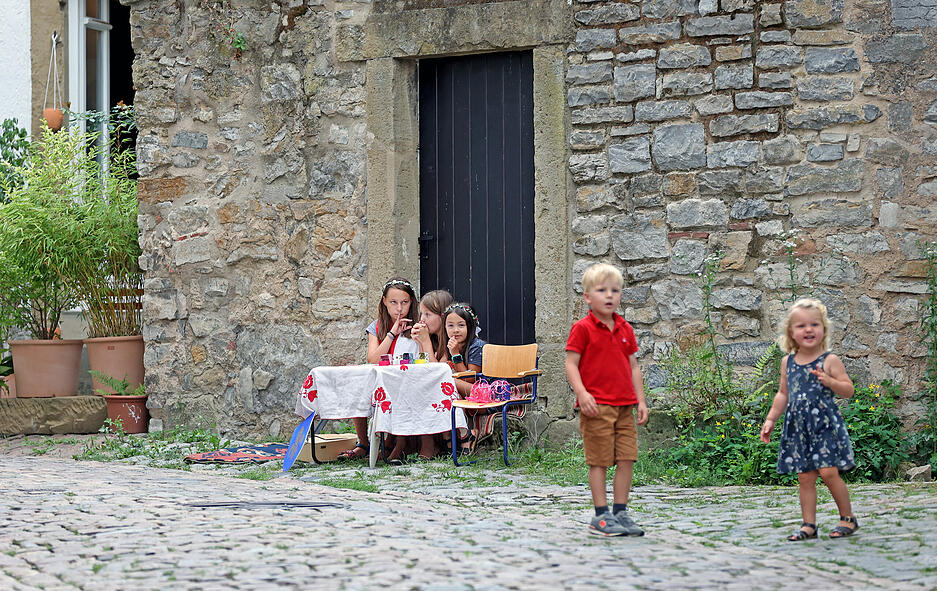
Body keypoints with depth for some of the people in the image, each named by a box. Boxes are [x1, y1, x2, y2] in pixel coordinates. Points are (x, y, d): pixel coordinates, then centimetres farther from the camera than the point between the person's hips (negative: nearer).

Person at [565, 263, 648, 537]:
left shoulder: (625, 329, 13)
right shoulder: (583, 329, -4)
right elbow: (571, 364, -6)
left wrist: (640, 400, 13)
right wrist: (582, 393, -20)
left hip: (624, 405, 6)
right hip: (596, 406, -6)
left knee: (627, 459, 4)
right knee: (600, 461, -3)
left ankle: (620, 513, 13)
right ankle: (601, 516, 3)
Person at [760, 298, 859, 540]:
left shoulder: (829, 361, -4)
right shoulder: (788, 362, 10)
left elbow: (849, 390, -5)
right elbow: (783, 395, 20)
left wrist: (829, 381, -22)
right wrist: (770, 420, 18)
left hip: (825, 425, -4)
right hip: (798, 427, 4)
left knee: (828, 472, -11)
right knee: (805, 477, 4)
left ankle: (848, 517, 5)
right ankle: (809, 524, 9)